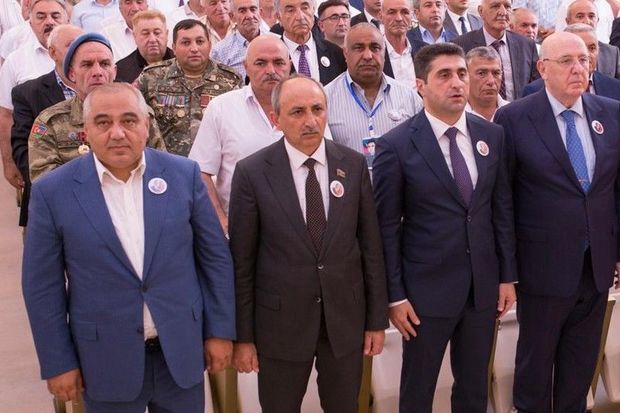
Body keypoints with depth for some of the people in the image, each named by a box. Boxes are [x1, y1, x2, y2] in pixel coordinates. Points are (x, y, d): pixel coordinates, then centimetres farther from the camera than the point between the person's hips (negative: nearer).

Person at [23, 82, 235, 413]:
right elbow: (43, 285, -3)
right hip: (106, 359, -1)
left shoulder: (184, 174, -5)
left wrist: (220, 330, 2)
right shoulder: (53, 191, -8)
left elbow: (215, 256, 1)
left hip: (181, 348, 2)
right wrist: (58, 362, -2)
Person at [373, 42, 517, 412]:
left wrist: (508, 275, 7)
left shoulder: (492, 135, 2)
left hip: (484, 285, 4)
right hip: (427, 289, -4)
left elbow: (502, 209, 7)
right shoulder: (396, 145, -12)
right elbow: (387, 227, -9)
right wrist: (395, 296, -9)